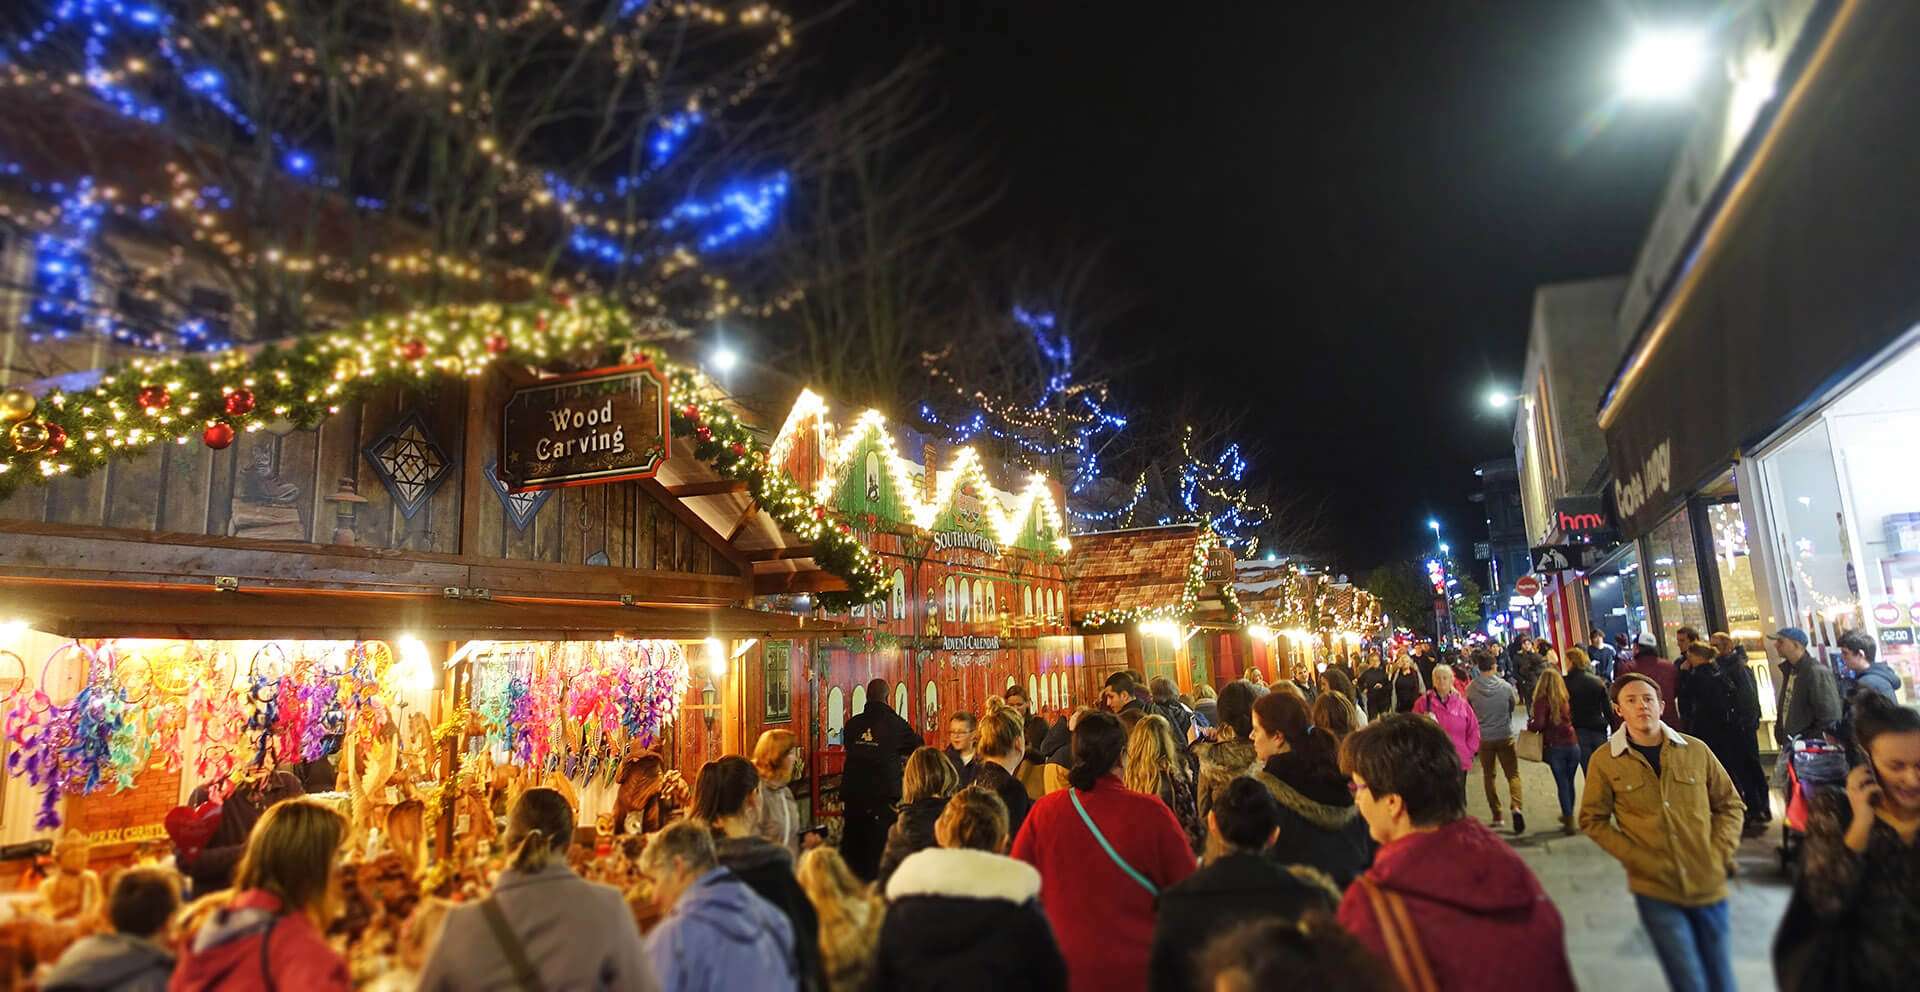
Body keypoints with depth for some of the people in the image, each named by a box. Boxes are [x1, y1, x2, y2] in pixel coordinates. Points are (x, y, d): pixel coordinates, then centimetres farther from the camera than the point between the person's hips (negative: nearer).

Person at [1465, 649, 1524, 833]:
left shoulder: (1471, 688, -9)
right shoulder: (1505, 686, -9)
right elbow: (1513, 705, 8)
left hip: (1484, 738, 1)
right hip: (1505, 736, -1)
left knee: (1489, 776, 14)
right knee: (1513, 774, 4)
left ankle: (1497, 815, 16)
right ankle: (1516, 807, -20)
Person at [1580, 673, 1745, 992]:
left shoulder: (1696, 750, 0)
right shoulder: (1604, 761, -6)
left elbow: (1730, 805, 11)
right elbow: (1593, 820, 1)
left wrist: (1718, 854, -2)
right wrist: (1637, 859, -9)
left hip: (1709, 887, 3)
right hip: (1656, 892, -2)